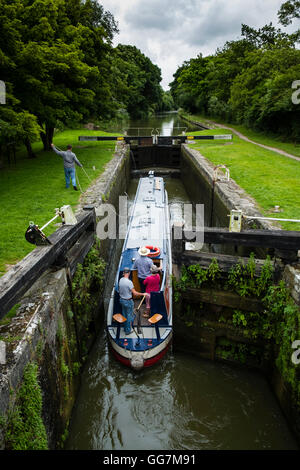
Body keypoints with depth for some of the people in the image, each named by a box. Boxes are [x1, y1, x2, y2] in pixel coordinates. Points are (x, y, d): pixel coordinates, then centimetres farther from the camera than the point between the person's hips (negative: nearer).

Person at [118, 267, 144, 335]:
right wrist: (143, 294, -14)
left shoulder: (120, 280, -6)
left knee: (124, 315, 23)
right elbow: (134, 293, -25)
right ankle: (128, 330, 23)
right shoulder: (129, 282, -28)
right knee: (129, 316, 11)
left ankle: (125, 328, 39)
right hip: (128, 301, -7)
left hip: (122, 300, 7)